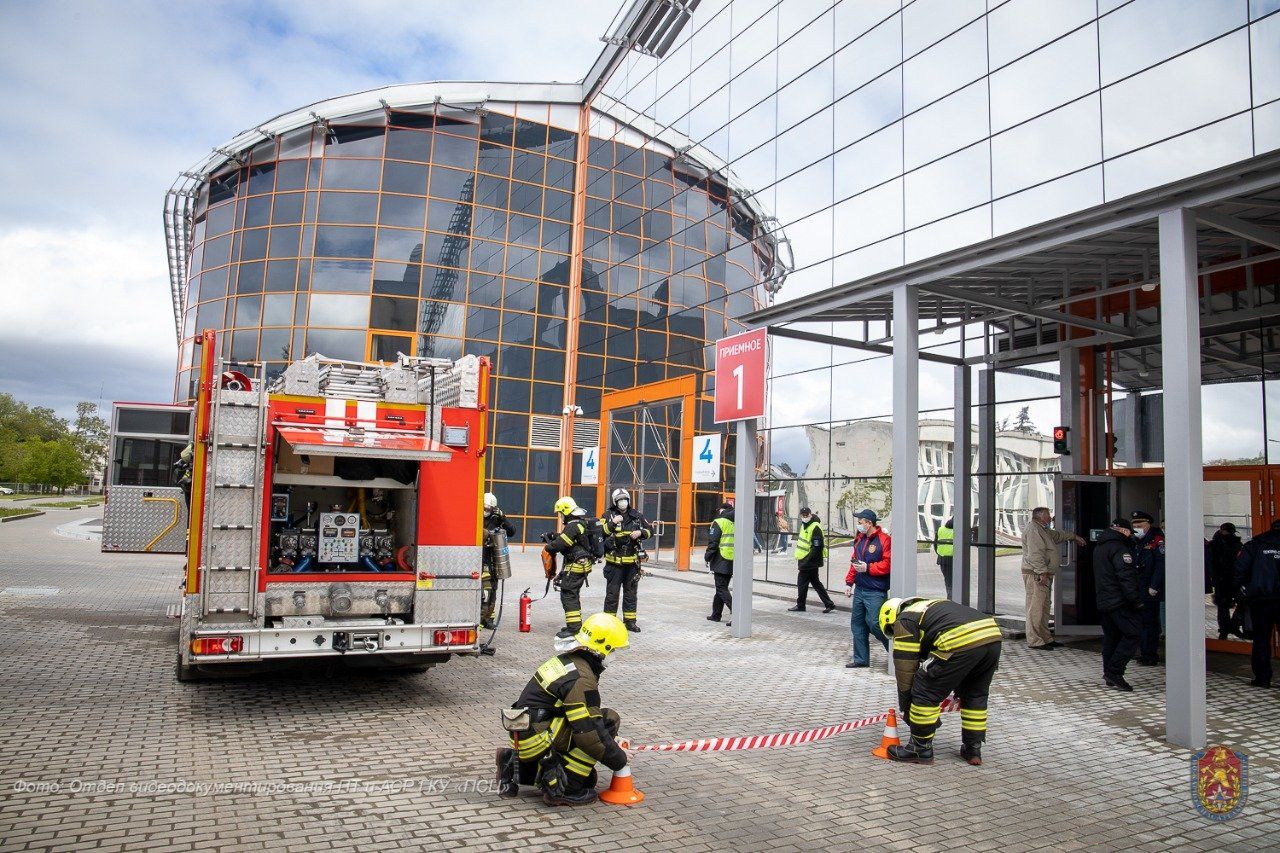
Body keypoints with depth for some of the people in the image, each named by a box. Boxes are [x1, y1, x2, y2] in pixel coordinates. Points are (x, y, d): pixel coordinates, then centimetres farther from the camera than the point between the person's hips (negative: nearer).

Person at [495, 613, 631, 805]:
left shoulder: (567, 660, 11)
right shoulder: (581, 678, -21)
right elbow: (589, 733, -22)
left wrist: (614, 742, 20)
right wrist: (619, 759, -7)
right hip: (537, 738, -10)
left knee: (588, 777, 18)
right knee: (608, 719, -15)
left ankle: (515, 766, 14)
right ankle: (564, 788, -11)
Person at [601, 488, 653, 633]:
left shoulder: (636, 516, 8)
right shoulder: (608, 516, -2)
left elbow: (650, 530, 12)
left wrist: (640, 532, -8)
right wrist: (612, 523, -25)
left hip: (632, 562, 4)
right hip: (614, 562, -4)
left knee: (631, 593, 12)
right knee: (612, 593, 1)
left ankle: (630, 621, 22)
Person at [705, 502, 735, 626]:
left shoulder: (719, 522, -9)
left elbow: (712, 543, -12)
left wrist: (707, 558, -1)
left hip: (721, 562, -7)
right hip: (732, 563, 7)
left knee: (722, 589, -4)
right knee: (722, 587, 16)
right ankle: (716, 615, 24)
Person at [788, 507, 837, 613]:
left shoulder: (815, 528, -18)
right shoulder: (804, 525, 13)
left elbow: (816, 548, -22)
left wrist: (804, 563, -21)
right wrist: (799, 560, 18)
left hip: (809, 563, -10)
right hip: (805, 561, 10)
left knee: (802, 584, 1)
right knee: (816, 583, 14)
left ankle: (800, 606, 14)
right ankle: (829, 604, 18)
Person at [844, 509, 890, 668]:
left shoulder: (884, 540, -12)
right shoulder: (860, 539, 13)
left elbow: (887, 565, -18)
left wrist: (868, 568, -18)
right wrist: (849, 582, 14)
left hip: (876, 592, -8)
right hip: (860, 589, 8)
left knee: (874, 624, -10)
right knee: (857, 624, 10)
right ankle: (861, 659, 20)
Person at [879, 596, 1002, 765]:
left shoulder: (904, 622, 13)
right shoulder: (931, 606, 37)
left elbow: (905, 668, 12)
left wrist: (905, 706, 23)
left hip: (961, 643, -9)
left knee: (925, 694, 7)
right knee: (976, 696, 28)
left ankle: (921, 749, 17)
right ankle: (973, 750, 34)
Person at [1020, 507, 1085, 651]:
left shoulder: (1044, 530, 22)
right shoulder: (1032, 530, -13)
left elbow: (1057, 535, 43)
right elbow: (1035, 554, -22)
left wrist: (1074, 536, 49)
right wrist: (1042, 572, -26)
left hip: (1044, 575, 11)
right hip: (1036, 575, -11)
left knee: (1044, 608, 14)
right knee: (1035, 608, -11)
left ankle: (1046, 638, 21)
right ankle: (1034, 641, -10)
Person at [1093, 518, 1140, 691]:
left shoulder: (1098, 547, 18)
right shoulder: (1119, 548, -14)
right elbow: (1126, 576, -20)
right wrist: (1136, 600, -19)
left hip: (1103, 602, 9)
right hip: (1119, 602, -9)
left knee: (1110, 637, 14)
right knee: (1132, 633, -6)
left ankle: (1109, 675, 15)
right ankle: (1115, 672, -12)